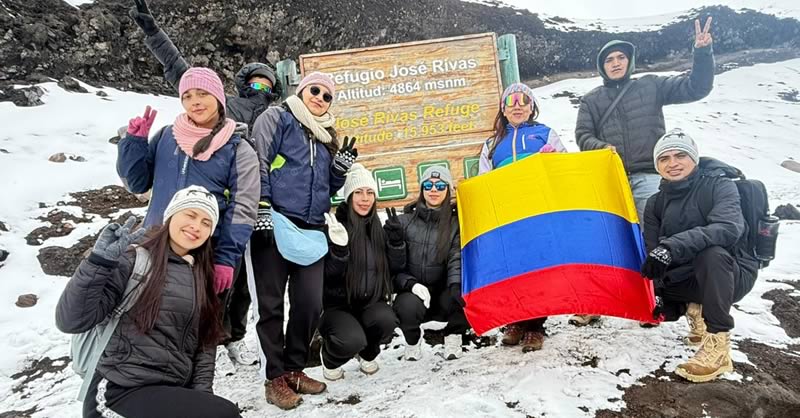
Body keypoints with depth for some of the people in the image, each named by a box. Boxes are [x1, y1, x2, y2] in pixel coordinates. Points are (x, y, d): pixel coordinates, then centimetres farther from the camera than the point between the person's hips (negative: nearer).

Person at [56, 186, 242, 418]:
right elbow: (71, 321, -12)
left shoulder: (202, 277, 13)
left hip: (174, 391, 6)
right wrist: (99, 262, -23)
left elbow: (205, 343, 12)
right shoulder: (135, 260, -6)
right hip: (121, 392, -6)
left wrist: (201, 394, 0)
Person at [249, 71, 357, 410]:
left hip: (311, 232, 6)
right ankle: (275, 377, 13)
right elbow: (257, 165, -8)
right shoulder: (277, 118, 3)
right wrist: (261, 211, -17)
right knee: (271, 304, 2)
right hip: (274, 224, -6)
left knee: (310, 304, 5)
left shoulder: (327, 137, 22)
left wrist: (340, 167, 5)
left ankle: (294, 369, 23)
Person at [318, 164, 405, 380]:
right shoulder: (335, 227, -10)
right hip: (338, 304, -4)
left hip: (372, 302, 4)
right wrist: (339, 247, -33)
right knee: (353, 339, -31)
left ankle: (368, 354, 8)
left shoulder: (378, 229, 5)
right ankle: (329, 357, 8)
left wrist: (396, 239, -13)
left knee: (386, 320, -28)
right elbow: (330, 275, -16)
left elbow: (396, 267, 2)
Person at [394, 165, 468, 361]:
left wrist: (456, 285, -31)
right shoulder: (405, 221, 4)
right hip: (412, 292, 0)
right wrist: (411, 284, -20)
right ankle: (412, 339, 5)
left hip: (444, 295, 0)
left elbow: (457, 259, -10)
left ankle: (453, 336, 4)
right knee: (408, 306, -34)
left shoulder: (456, 222, 3)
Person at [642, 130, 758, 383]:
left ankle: (718, 346, -30)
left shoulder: (719, 185, -13)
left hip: (731, 274, -5)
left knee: (712, 253, -36)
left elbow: (729, 228, -33)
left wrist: (673, 246, -45)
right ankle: (694, 308, 8)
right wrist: (657, 296, -18)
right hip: (686, 276, 5)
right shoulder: (656, 203, 2)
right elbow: (652, 252, -3)